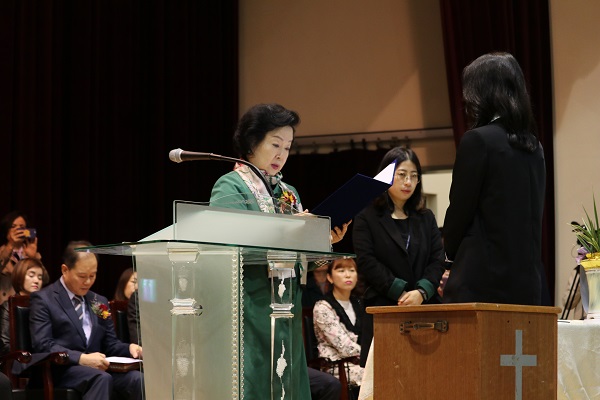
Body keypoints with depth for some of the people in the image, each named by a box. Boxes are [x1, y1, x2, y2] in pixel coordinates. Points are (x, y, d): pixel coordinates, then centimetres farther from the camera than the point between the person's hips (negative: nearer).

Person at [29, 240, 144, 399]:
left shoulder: (100, 302, 21)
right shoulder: (43, 299, 1)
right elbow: (42, 345, -11)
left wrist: (130, 348, -4)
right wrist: (82, 358, -24)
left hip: (97, 368, 6)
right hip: (62, 370, -6)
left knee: (138, 379, -25)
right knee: (102, 378, -37)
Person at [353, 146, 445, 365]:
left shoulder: (426, 218, 19)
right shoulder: (367, 218, 6)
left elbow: (438, 260, 8)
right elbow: (367, 263, -5)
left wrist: (422, 292, -10)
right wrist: (401, 293, -13)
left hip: (424, 308, 3)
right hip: (383, 311, -3)